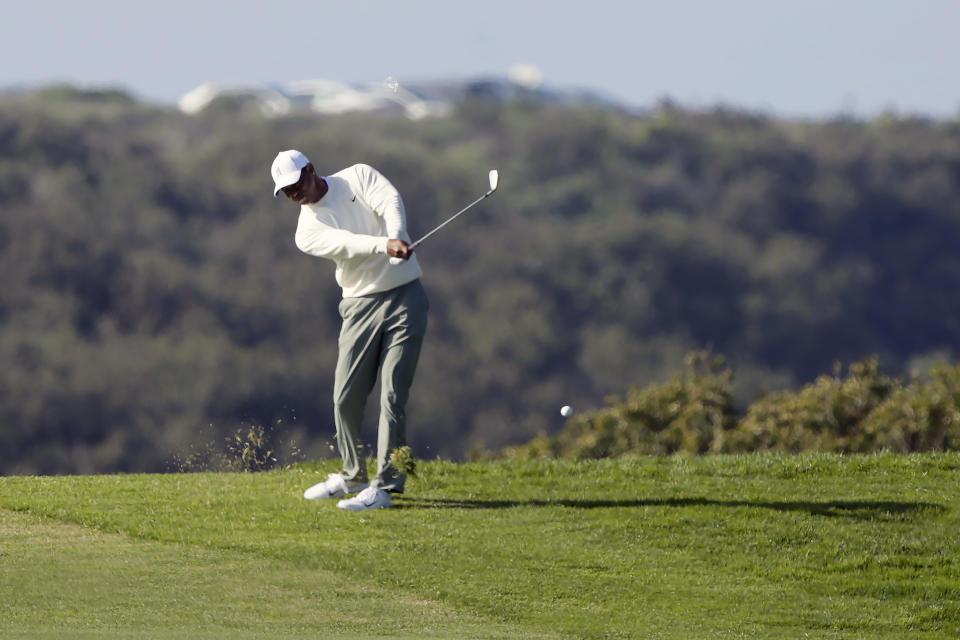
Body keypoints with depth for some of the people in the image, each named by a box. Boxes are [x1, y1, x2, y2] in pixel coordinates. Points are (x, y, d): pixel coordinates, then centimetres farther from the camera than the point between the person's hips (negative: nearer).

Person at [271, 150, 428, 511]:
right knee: (346, 397, 3)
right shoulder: (307, 232, -1)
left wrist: (397, 235, -37)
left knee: (392, 395, -9)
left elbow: (390, 202, -16)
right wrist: (387, 246, -37)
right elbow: (347, 244, -19)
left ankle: (384, 486, -9)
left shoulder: (359, 177, 2)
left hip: (404, 296, -2)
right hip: (361, 304, 2)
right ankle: (353, 477, 23)